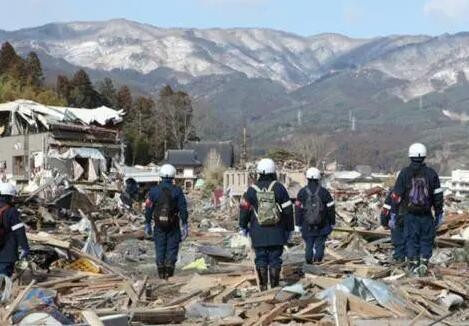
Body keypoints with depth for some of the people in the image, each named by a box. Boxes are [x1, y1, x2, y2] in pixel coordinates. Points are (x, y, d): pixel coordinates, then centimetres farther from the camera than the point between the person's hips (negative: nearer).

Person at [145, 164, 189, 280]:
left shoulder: (154, 191, -2)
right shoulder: (177, 191, -5)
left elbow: (148, 209, 1)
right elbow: (183, 209, -7)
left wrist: (147, 224, 10)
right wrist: (185, 225, -3)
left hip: (159, 225, 1)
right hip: (173, 225, -1)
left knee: (160, 247, 10)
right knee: (172, 247, 7)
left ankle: (161, 272, 11)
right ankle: (169, 271, 2)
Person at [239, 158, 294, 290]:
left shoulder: (252, 189, 2)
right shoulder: (278, 188, -1)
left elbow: (244, 209, 5)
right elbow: (288, 210, 0)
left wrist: (243, 227, 17)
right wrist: (289, 229, 9)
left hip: (258, 232, 1)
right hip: (276, 232, -1)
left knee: (261, 259, 6)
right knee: (275, 259, 4)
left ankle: (263, 286, 6)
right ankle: (275, 285, 5)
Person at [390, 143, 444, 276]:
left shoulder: (404, 173, -4)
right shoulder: (431, 173, -3)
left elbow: (396, 196, -5)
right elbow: (438, 196, -2)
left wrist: (393, 216, 0)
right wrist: (439, 215, 7)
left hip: (410, 214, 0)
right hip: (427, 214, 0)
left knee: (411, 240, 9)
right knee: (426, 240, 12)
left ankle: (413, 266, 9)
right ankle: (423, 263, 0)